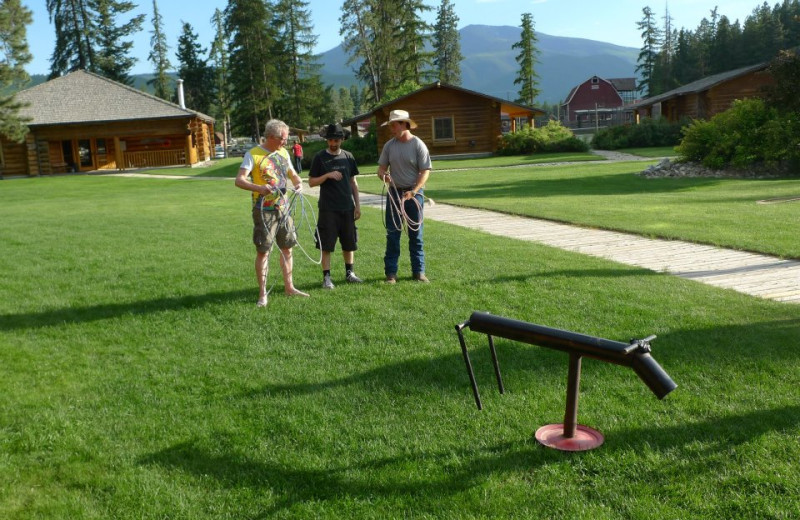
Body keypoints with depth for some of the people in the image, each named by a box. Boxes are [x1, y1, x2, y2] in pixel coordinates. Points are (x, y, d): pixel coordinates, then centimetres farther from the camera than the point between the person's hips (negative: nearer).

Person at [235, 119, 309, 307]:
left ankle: (289, 287, 25)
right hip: (264, 210, -6)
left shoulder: (283, 153, 9)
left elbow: (293, 174, 21)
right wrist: (258, 188, -37)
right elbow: (239, 180, -19)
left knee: (287, 248, 12)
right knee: (263, 251, -2)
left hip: (283, 208, 6)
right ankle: (262, 294, 7)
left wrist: (298, 182, -3)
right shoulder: (253, 154, -10)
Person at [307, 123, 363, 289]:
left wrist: (357, 205, 8)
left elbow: (353, 182, 12)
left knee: (350, 242, 11)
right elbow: (311, 182, -2)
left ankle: (349, 272, 25)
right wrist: (328, 175, -18)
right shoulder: (319, 158, -2)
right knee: (326, 244, -2)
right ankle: (326, 277, 5)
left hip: (347, 208, 4)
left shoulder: (348, 157, 8)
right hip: (328, 209, -4)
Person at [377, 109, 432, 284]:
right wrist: (383, 176, -17)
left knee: (416, 233, 5)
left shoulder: (418, 145, -7)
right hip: (394, 192, 3)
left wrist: (413, 191, -20)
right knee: (392, 233, 3)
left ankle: (418, 271, 14)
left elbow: (425, 171, -9)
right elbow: (381, 168, 8)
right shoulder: (389, 145, 4)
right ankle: (391, 272, 9)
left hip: (414, 193, -3)